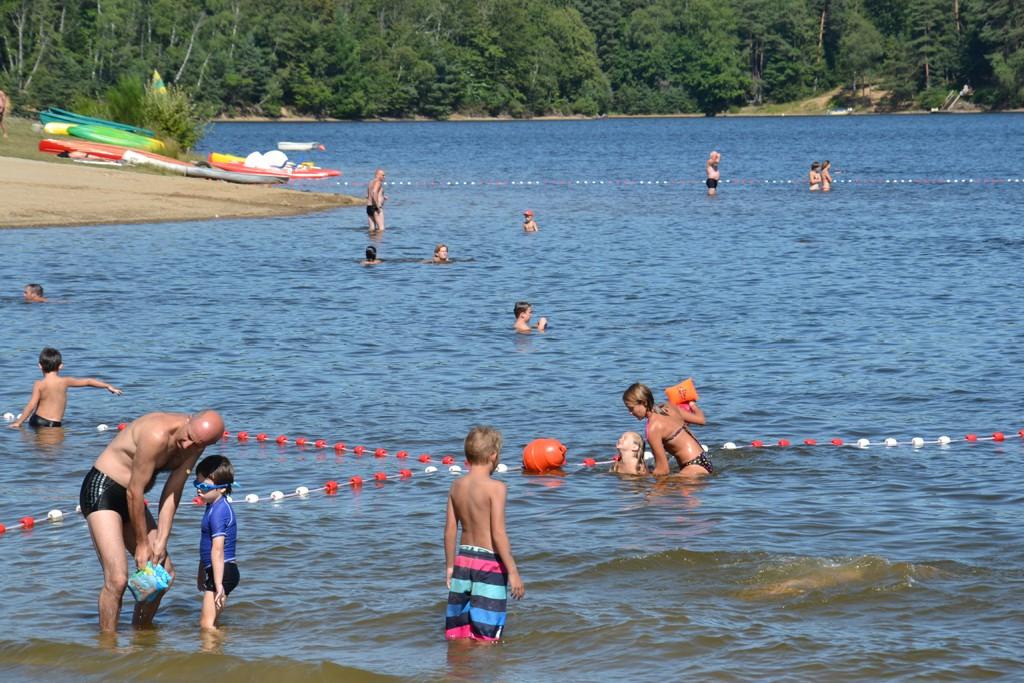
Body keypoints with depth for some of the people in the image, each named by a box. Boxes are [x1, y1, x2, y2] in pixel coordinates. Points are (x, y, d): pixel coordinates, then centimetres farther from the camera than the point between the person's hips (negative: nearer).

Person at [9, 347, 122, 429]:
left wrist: (18, 422, -3)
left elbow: (31, 405, -9)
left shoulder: (39, 385, -3)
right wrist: (108, 386, 23)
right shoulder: (65, 382, 3)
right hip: (54, 423, 0)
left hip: (37, 420, 0)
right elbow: (88, 381, 12)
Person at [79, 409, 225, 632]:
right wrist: (142, 543, -13)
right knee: (117, 579, -19)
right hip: (101, 490, -9)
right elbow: (134, 492, -23)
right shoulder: (157, 435, -31)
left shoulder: (194, 447, -6)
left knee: (163, 572, 11)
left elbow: (172, 494, -1)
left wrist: (161, 542, -7)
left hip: (130, 497, 9)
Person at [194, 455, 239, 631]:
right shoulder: (214, 506, 14)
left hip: (222, 572, -11)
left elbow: (217, 550, -24)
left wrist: (218, 585, -27)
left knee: (206, 625, -13)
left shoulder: (218, 511, -19)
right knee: (208, 624, 14)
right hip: (213, 571, 11)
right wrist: (201, 573, 31)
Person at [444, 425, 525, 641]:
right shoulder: (495, 488, -13)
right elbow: (498, 534, -17)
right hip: (489, 562, -6)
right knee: (485, 636, -2)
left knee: (460, 633, 12)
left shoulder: (457, 486, 4)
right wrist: (513, 572, -13)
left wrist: (450, 566, 18)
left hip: (463, 559, 6)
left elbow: (450, 529, 8)